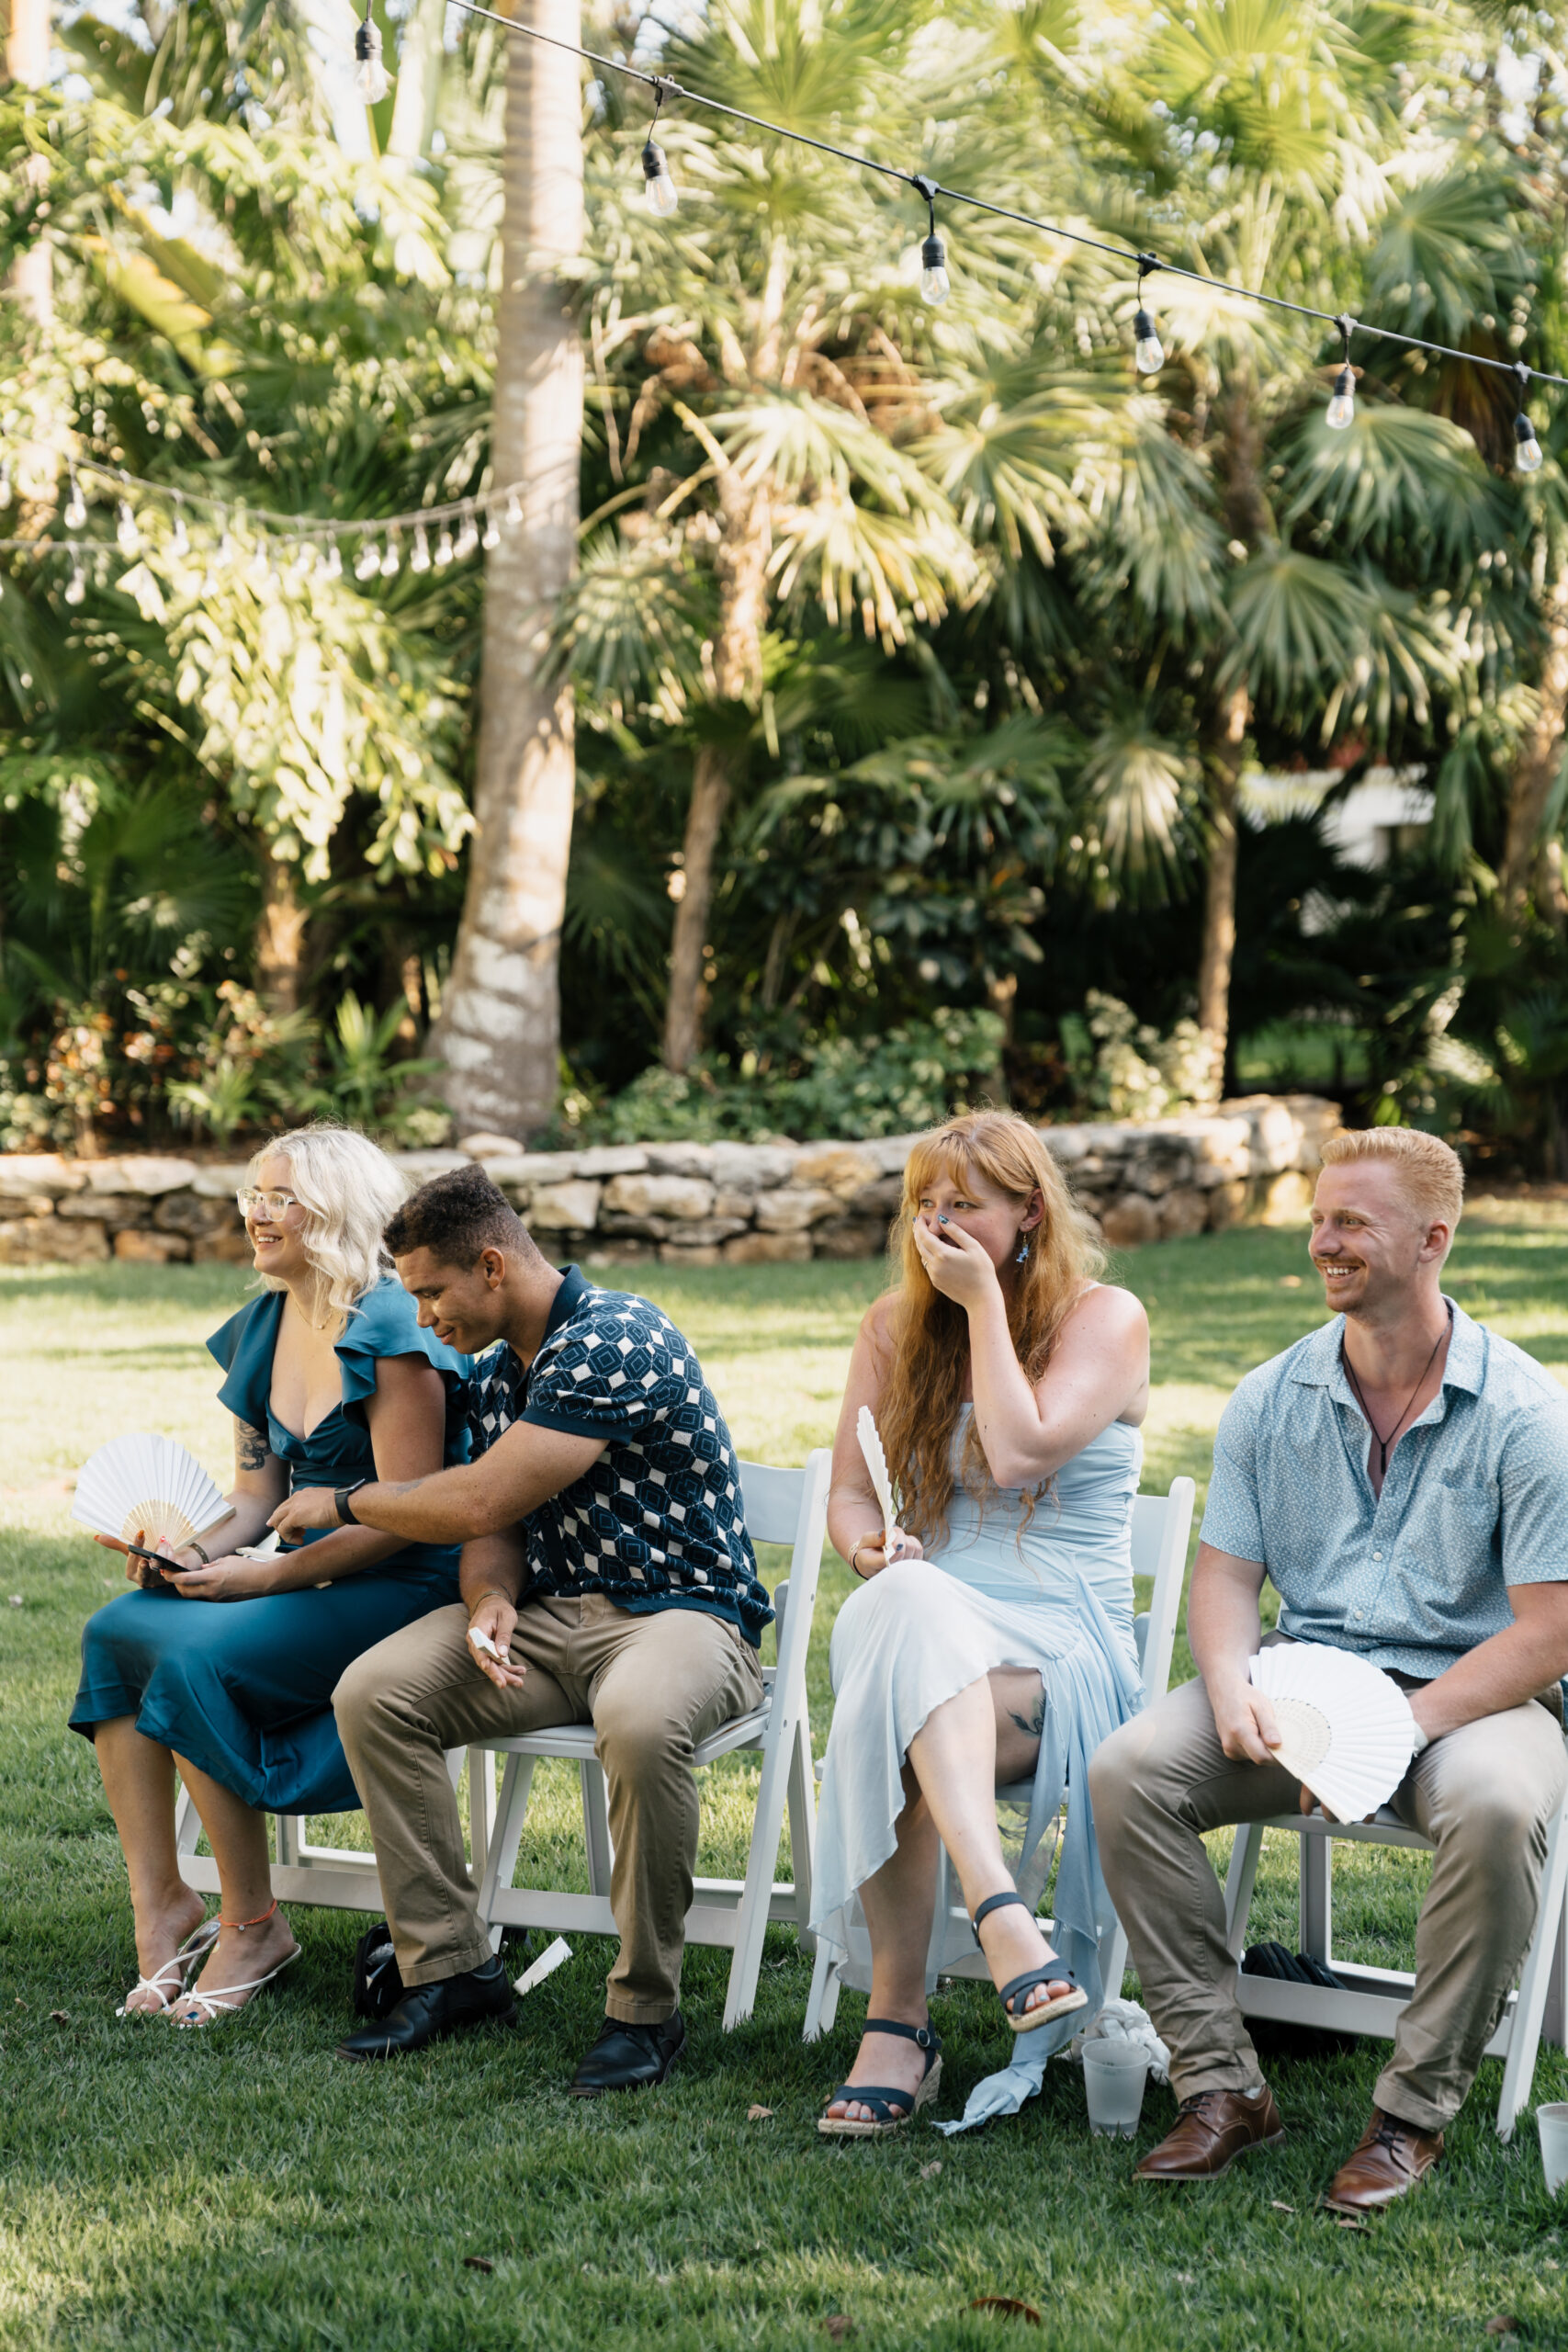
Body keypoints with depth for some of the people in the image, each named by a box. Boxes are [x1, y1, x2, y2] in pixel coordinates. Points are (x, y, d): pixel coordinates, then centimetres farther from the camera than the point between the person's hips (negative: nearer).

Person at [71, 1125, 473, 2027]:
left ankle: (253, 1924, -12)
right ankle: (161, 1903, -9)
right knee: (113, 1631, -14)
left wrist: (263, 1578, -20)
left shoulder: (393, 1333, -15)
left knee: (196, 1656, -27)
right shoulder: (263, 1328, 12)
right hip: (307, 1571, 8)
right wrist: (191, 1550, -5)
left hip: (404, 1588, -8)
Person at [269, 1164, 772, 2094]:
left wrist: (342, 1502, -4)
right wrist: (489, 1600, -12)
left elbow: (480, 1501, -19)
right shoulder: (502, 1369, 14)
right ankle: (451, 1966, -5)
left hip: (682, 1610, -8)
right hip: (549, 1612, 8)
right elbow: (493, 1524, 13)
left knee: (641, 1723, -41)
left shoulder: (615, 1339, -18)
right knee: (374, 1693, -13)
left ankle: (646, 2008, -22)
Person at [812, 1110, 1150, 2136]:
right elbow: (849, 1492, 17)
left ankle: (898, 2017, -37)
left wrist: (983, 1299, -6)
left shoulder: (1106, 1318, 3)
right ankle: (1000, 1913, -48)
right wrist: (872, 1545, -7)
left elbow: (1019, 1453, -13)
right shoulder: (896, 1326, 17)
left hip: (1062, 1654, -3)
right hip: (918, 1624, 3)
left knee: (895, 1725, -37)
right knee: (906, 1604, -39)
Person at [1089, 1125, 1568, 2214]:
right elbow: (1226, 1574, 7)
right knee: (1127, 1770, -21)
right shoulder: (1272, 1398, 6)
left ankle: (1417, 2109, -18)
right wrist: (1233, 1688, -16)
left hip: (1471, 1694, -4)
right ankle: (1222, 2083, -13)